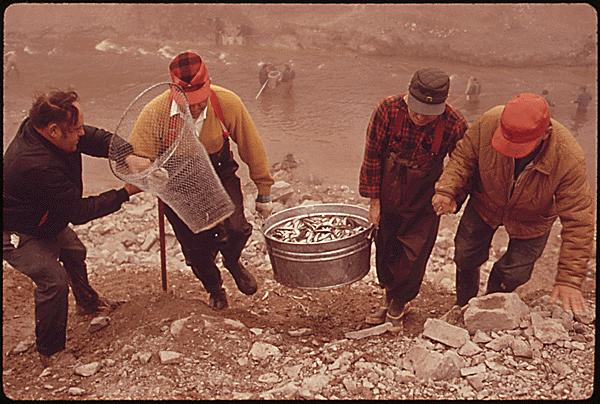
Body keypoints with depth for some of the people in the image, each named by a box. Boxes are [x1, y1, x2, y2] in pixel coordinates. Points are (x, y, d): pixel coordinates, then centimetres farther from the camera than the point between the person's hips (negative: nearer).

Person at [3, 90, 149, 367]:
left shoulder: (40, 129, -17)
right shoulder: (38, 167, -42)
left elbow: (97, 138, -10)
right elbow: (79, 212, -33)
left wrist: (129, 156, -29)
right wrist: (125, 193, -28)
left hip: (47, 219, 10)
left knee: (74, 252, 24)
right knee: (53, 279, -18)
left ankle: (87, 302, 52)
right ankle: (50, 352, 2)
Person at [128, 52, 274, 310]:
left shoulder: (228, 104, -25)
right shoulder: (155, 114, -28)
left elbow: (251, 147, -10)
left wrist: (263, 193, -2)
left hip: (220, 174, 1)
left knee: (236, 228, -20)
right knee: (195, 246, 1)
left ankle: (232, 262, 22)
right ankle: (214, 289, 38)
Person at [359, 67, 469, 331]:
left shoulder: (454, 125, -23)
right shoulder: (388, 109, -22)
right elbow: (372, 156, -10)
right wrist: (374, 201, -6)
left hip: (424, 201, -1)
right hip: (388, 195, 2)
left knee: (413, 256, 2)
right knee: (385, 250, 15)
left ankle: (398, 305, 29)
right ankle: (391, 298, 40)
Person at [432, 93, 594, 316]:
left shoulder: (569, 160, -38)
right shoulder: (488, 123, -36)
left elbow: (578, 222, -31)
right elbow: (463, 157, -15)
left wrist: (569, 280, -33)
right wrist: (447, 190, -33)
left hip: (531, 220, -1)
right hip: (485, 204, 2)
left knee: (514, 274, 9)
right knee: (466, 258, 15)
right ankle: (463, 305, 47)